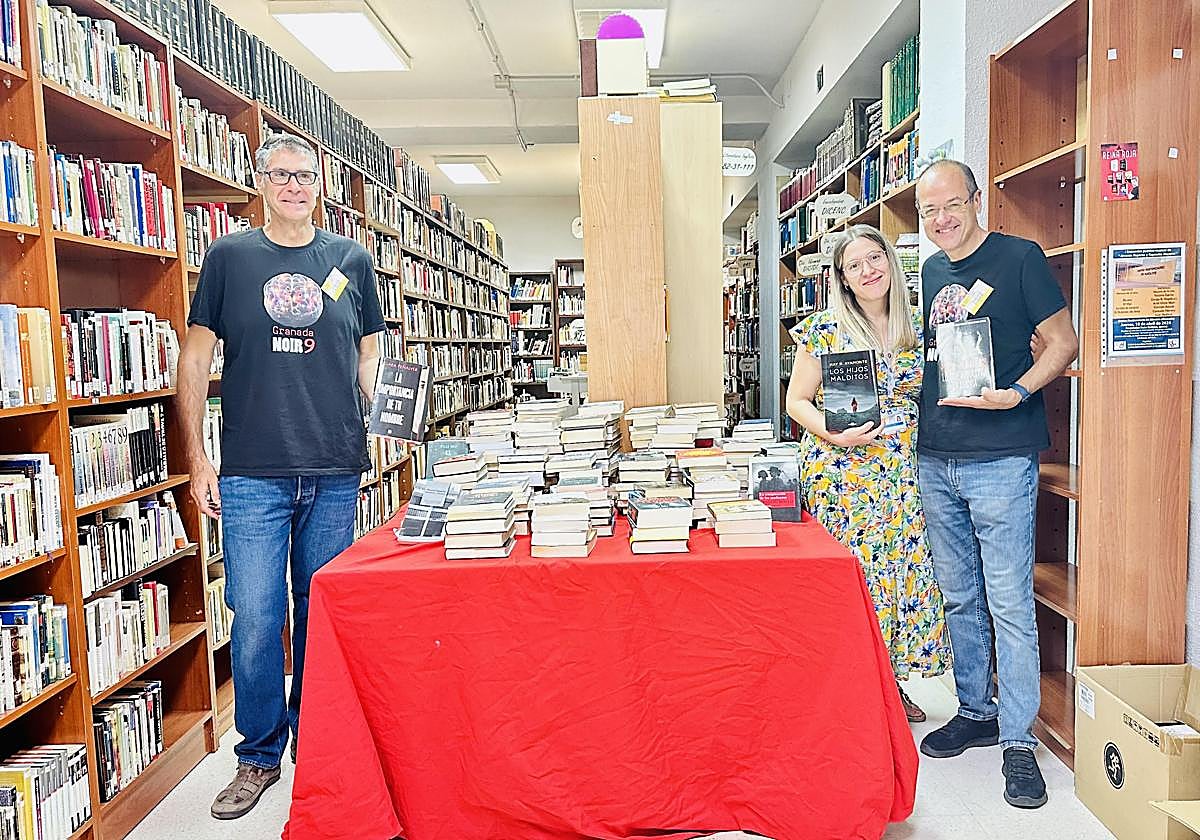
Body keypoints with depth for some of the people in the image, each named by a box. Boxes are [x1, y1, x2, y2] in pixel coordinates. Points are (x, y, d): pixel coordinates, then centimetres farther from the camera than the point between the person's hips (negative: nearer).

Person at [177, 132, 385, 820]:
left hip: (335, 473, 2)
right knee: (255, 618, 1)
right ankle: (258, 758, 21)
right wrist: (198, 460, -1)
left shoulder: (351, 261, 10)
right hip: (252, 476, -1)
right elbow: (196, 358, 5)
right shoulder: (230, 257, 6)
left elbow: (370, 354, 14)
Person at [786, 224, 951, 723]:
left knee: (907, 569, 7)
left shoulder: (918, 328, 8)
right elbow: (798, 401, -3)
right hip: (842, 470, -4)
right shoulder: (824, 331, -3)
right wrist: (835, 435, -18)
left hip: (904, 471, 4)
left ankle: (893, 680, 25)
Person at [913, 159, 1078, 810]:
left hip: (1000, 460, -6)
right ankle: (975, 712, 30)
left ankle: (1018, 740, 10)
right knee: (959, 598, 15)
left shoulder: (1019, 257, -3)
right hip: (935, 458, 6)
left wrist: (1017, 393, -20)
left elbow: (1062, 342, -5)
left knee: (1009, 603, -2)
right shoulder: (929, 273, 14)